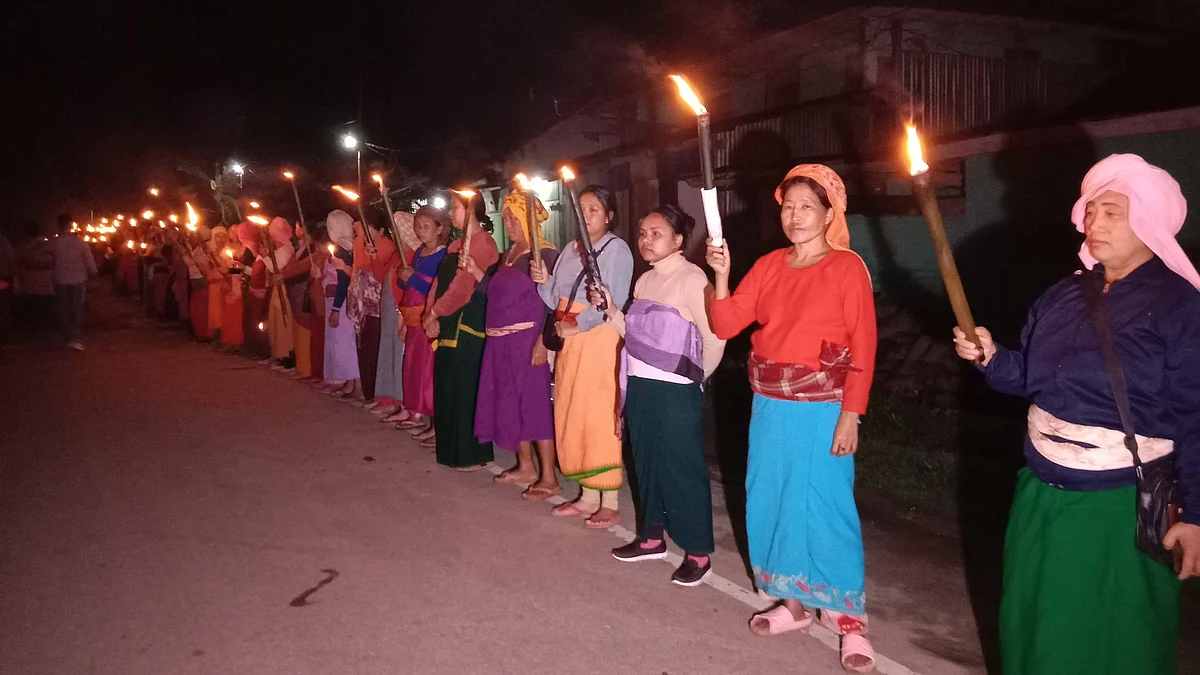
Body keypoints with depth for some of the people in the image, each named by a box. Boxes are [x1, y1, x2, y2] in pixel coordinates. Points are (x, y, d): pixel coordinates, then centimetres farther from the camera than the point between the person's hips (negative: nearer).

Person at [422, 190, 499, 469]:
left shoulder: (483, 243, -13)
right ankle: (453, 448, 23)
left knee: (465, 389, -5)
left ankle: (472, 454, 4)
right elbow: (441, 281, 13)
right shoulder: (457, 244, 18)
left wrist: (434, 313, -12)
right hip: (448, 323, 10)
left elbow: (464, 286, -19)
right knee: (446, 387, 13)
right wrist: (432, 316, 0)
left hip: (468, 324, -10)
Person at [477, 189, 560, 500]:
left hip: (527, 339, -9)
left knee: (534, 403, -6)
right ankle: (525, 467, 27)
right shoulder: (510, 252, 15)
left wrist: (542, 341, -24)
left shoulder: (544, 254, -11)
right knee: (511, 401, 13)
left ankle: (549, 478, 1)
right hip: (502, 339, 9)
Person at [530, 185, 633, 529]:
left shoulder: (616, 248, -6)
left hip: (600, 340, -7)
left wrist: (578, 325, -16)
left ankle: (609, 504, 1)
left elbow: (615, 301, -15)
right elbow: (557, 301, 16)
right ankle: (588, 497, 19)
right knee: (573, 417, 8)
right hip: (569, 341, 8)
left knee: (600, 418, -7)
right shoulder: (570, 250, 16)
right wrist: (544, 281, -3)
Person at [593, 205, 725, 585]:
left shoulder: (691, 278, -12)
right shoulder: (645, 280, 13)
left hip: (674, 391, -8)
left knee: (682, 466, -1)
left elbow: (714, 335, -14)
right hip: (639, 386, 8)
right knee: (646, 461, 15)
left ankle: (698, 552, 10)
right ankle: (653, 537, 30)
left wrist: (697, 375, -1)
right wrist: (609, 308, 4)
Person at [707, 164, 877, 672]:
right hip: (770, 406, 6)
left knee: (825, 509, 0)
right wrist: (721, 274, -12)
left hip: (821, 410, -5)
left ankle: (849, 619, 16)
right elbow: (725, 325, 2)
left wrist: (851, 415, -14)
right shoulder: (768, 266, 7)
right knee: (772, 504, 12)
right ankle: (794, 602, 30)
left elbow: (863, 346, -9)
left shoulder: (846, 267, -7)